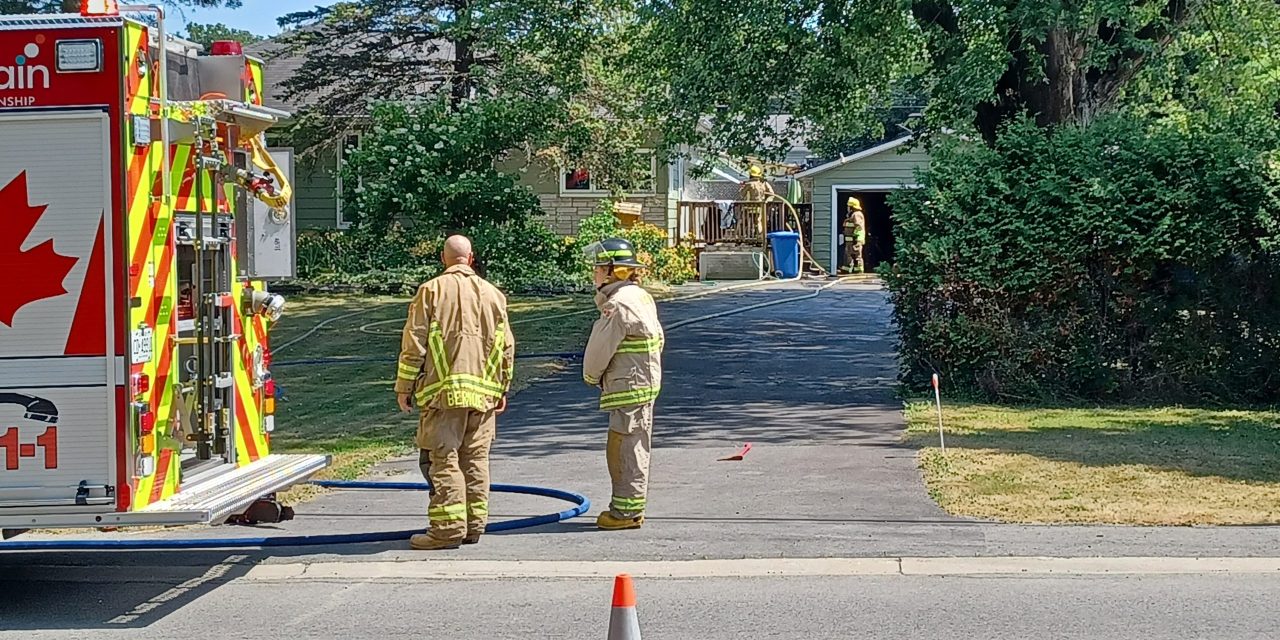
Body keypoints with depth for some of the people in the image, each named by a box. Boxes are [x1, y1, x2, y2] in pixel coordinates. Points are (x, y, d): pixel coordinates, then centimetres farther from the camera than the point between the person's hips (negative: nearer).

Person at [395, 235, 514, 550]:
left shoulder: (431, 292, -4)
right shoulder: (493, 294, 10)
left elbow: (414, 344, -6)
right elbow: (506, 346, 13)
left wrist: (404, 386, 2)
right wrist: (502, 389, 22)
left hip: (444, 391, -4)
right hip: (483, 392, 5)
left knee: (443, 459, -2)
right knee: (476, 459, 11)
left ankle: (448, 527, -4)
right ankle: (474, 524, 15)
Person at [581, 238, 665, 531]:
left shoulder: (618, 305, -18)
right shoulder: (641, 296, 13)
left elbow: (600, 347, -15)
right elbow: (658, 337, 18)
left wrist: (591, 375, 4)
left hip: (629, 386, -10)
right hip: (645, 382, 10)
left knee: (625, 447, -5)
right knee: (634, 448, 16)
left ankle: (625, 511, -1)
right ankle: (631, 506, 23)